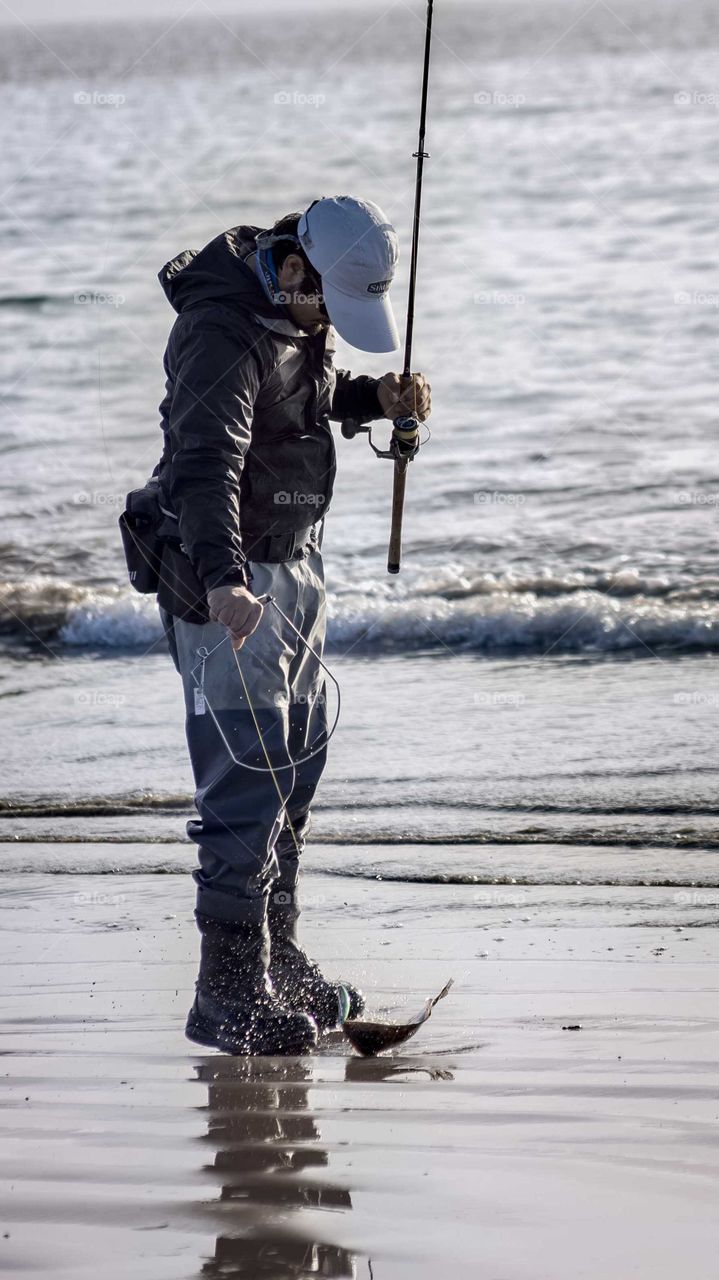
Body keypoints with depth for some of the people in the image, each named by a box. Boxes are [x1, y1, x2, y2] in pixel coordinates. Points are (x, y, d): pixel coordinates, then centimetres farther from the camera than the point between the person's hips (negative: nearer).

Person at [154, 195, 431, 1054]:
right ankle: (229, 993, -11)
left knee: (296, 767, 15)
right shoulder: (222, 331, -23)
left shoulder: (301, 313, 6)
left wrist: (380, 397, 6)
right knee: (247, 781, -13)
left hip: (296, 565, 10)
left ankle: (278, 958, 27)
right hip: (230, 581, -10)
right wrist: (224, 580, -51)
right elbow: (207, 460, -37)